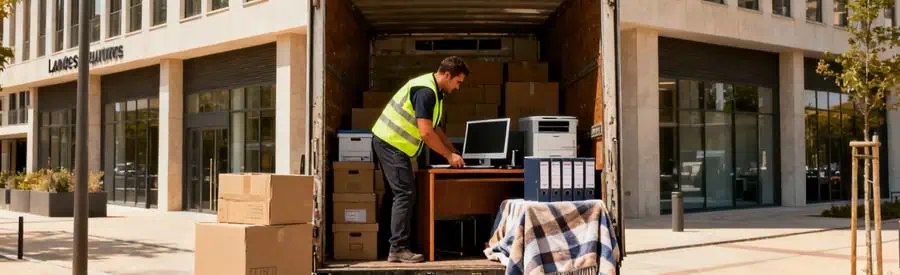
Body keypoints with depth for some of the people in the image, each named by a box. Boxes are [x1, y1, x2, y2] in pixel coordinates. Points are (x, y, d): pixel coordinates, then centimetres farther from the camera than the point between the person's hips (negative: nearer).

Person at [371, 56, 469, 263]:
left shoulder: (434, 91, 13)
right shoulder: (425, 91, -19)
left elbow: (435, 129, 19)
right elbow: (426, 133, -23)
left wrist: (454, 152, 11)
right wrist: (449, 155, -13)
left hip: (392, 144, 11)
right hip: (391, 143, -11)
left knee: (403, 194, 10)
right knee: (405, 194, -12)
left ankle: (398, 245, 14)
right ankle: (398, 249, -10)